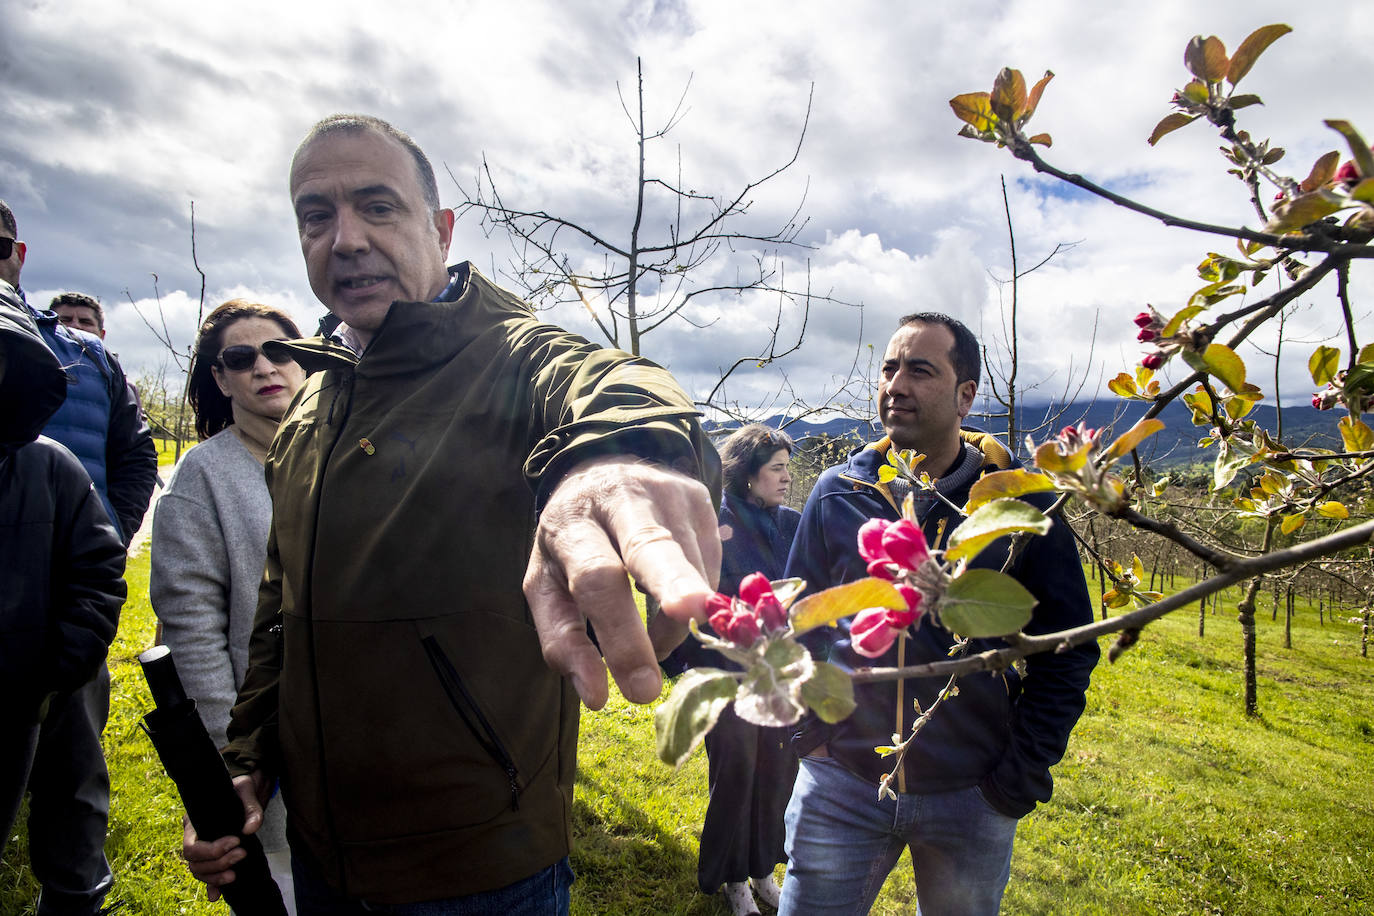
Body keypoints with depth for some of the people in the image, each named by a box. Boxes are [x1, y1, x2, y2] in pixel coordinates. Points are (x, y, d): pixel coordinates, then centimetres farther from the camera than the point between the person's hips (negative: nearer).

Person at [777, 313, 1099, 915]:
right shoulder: (837, 493, -2)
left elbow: (1068, 650, -2)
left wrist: (1024, 776, -5)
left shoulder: (1022, 503, -8)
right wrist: (808, 733, 2)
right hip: (840, 786, 1)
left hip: (972, 794, 0)